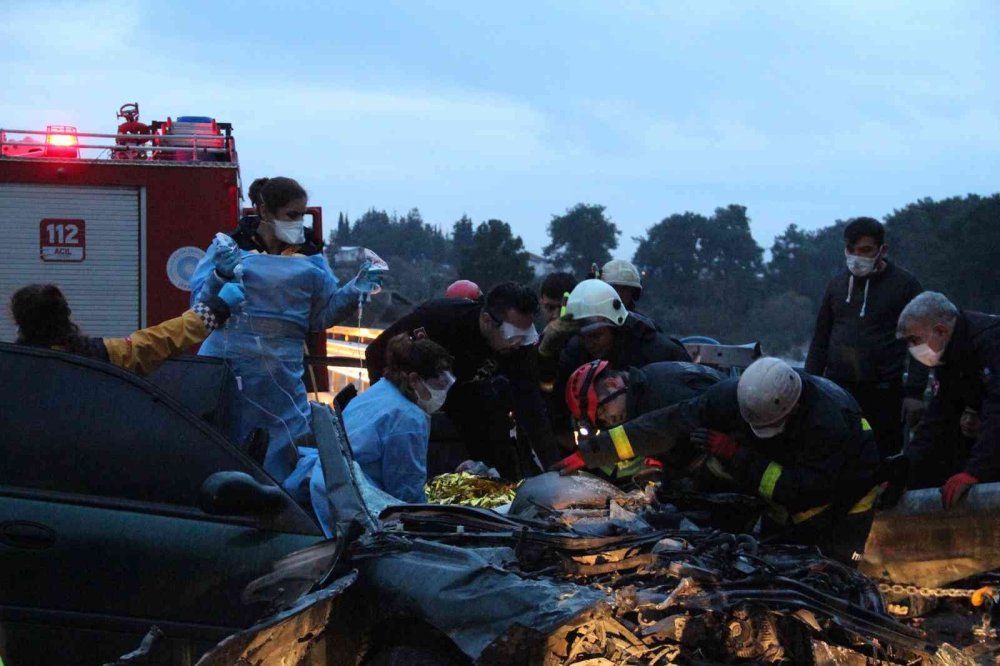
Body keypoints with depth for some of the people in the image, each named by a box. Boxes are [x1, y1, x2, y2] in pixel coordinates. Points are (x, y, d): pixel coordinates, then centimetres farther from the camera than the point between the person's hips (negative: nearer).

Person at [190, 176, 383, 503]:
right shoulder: (228, 248, 3)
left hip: (280, 373, 2)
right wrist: (221, 276, -21)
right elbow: (202, 304, -3)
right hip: (226, 364, -2)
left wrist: (354, 292, -7)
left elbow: (323, 313, 8)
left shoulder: (310, 260, 13)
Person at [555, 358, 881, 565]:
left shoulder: (828, 420, -40)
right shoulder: (736, 395, -25)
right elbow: (671, 423, -24)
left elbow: (807, 491, -39)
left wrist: (736, 456, -38)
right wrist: (591, 453, -28)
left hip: (844, 501, -5)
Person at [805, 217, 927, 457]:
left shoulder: (904, 284, 0)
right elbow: (820, 340, 18)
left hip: (883, 392, -3)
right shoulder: (838, 284, 12)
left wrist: (914, 392, -9)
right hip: (837, 389, 4)